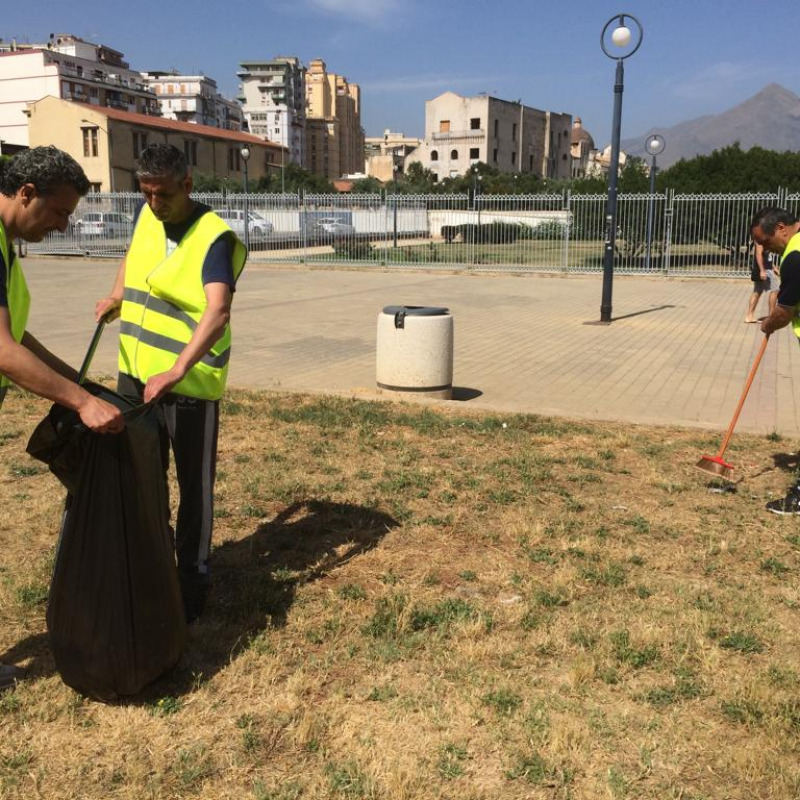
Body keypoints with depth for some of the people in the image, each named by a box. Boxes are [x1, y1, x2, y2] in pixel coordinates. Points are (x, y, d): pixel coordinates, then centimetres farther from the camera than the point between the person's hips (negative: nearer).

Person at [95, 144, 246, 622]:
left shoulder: (214, 237, -17)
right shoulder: (146, 216, 7)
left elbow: (217, 313, -32)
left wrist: (177, 370, -44)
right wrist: (117, 297, 15)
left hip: (189, 382, -7)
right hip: (136, 375, 8)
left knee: (194, 485, 5)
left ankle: (193, 582, 20)